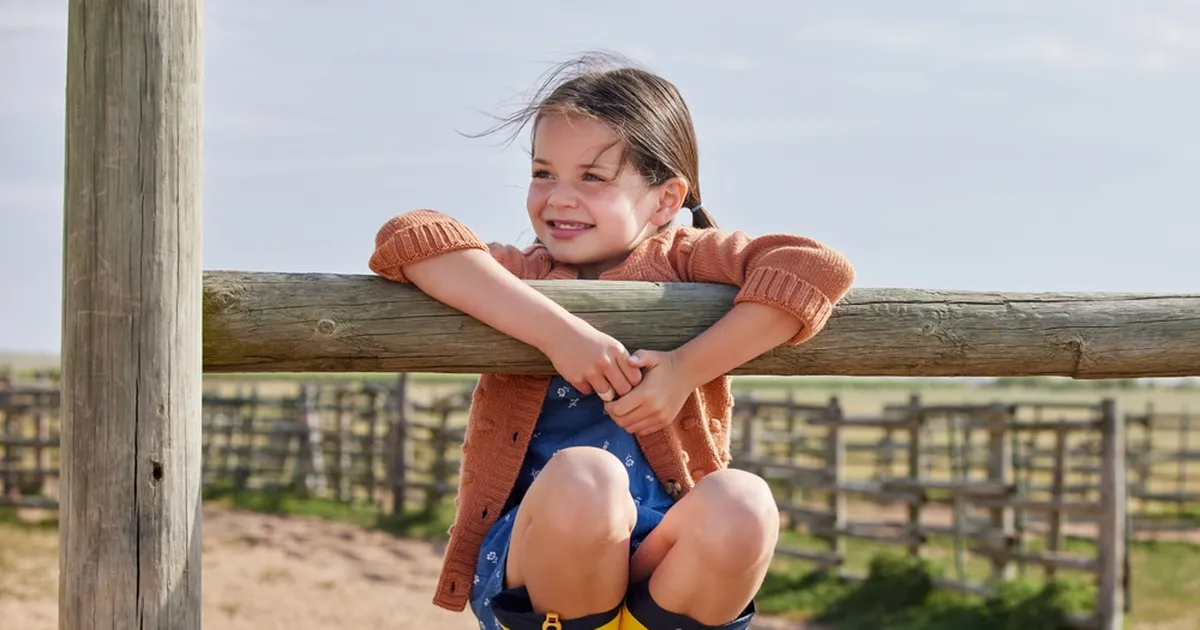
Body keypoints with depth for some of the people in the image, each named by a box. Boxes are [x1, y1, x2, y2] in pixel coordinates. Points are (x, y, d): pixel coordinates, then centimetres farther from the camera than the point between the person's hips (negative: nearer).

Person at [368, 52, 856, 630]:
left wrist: (686, 369, -17)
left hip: (661, 560, 1)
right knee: (582, 475, -33)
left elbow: (820, 268, -10)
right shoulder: (518, 275, 8)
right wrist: (558, 332, -23)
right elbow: (405, 240, -13)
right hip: (530, 565, 0)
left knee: (742, 503, -31)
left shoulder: (682, 263, 7)